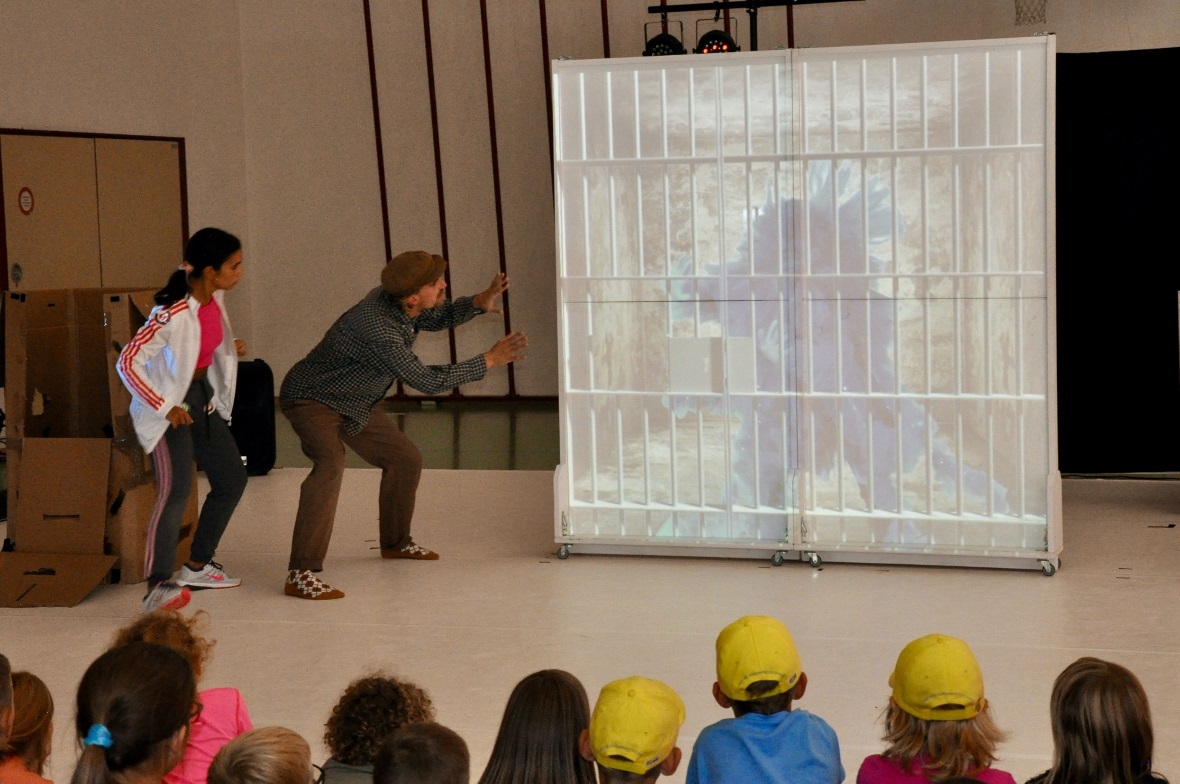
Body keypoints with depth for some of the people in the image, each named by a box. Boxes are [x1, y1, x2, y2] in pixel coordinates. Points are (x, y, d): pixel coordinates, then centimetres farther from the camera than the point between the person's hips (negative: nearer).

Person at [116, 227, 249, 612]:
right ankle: (158, 587, -24)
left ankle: (197, 565, 27)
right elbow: (127, 362, -29)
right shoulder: (173, 314, -29)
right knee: (176, 488, -21)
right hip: (170, 406, -9)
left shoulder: (214, 297, -3)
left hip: (204, 395, 9)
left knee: (232, 479, 14)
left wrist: (229, 348, 3)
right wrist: (165, 408, -28)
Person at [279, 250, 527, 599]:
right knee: (330, 464, -34)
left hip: (355, 402, 10)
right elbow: (428, 381, -28)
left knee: (405, 458, 15)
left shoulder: (396, 301, -10)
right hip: (312, 399, -10)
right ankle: (301, 574, -37)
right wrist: (489, 360, -23)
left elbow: (436, 318, 12)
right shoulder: (377, 328, -36)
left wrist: (479, 303, -6)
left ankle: (395, 542, 38)